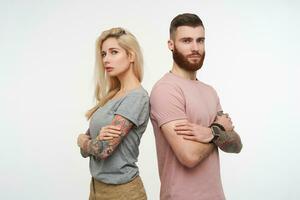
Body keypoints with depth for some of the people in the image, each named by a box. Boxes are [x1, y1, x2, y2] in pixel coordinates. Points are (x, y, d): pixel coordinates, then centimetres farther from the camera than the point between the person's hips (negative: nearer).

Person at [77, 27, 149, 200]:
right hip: (97, 185, 7)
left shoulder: (137, 96, -18)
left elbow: (102, 149, -22)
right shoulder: (111, 95, 5)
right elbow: (86, 148, 4)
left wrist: (81, 139, -3)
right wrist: (97, 137, -18)